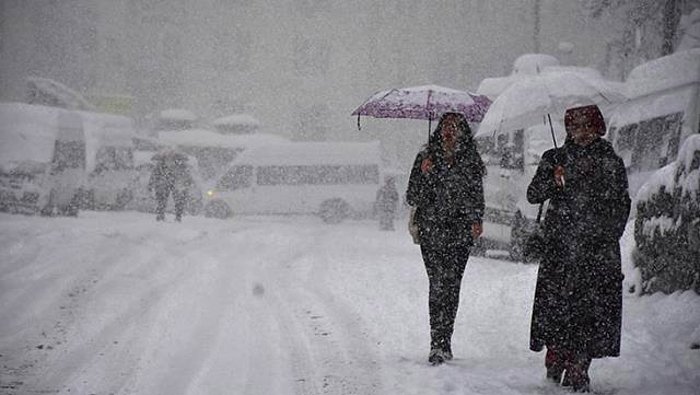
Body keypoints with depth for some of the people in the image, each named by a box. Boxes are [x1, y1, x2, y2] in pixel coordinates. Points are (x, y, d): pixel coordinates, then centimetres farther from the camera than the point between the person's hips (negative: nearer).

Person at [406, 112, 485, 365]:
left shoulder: (470, 160, 8)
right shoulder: (426, 158, 6)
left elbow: (477, 195, 14)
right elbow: (413, 198, 3)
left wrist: (476, 220, -1)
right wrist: (424, 174, -12)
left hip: (460, 232, 1)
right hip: (431, 231, -1)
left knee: (451, 284, -4)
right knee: (438, 283, -10)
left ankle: (442, 344, 5)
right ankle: (440, 344, -9)